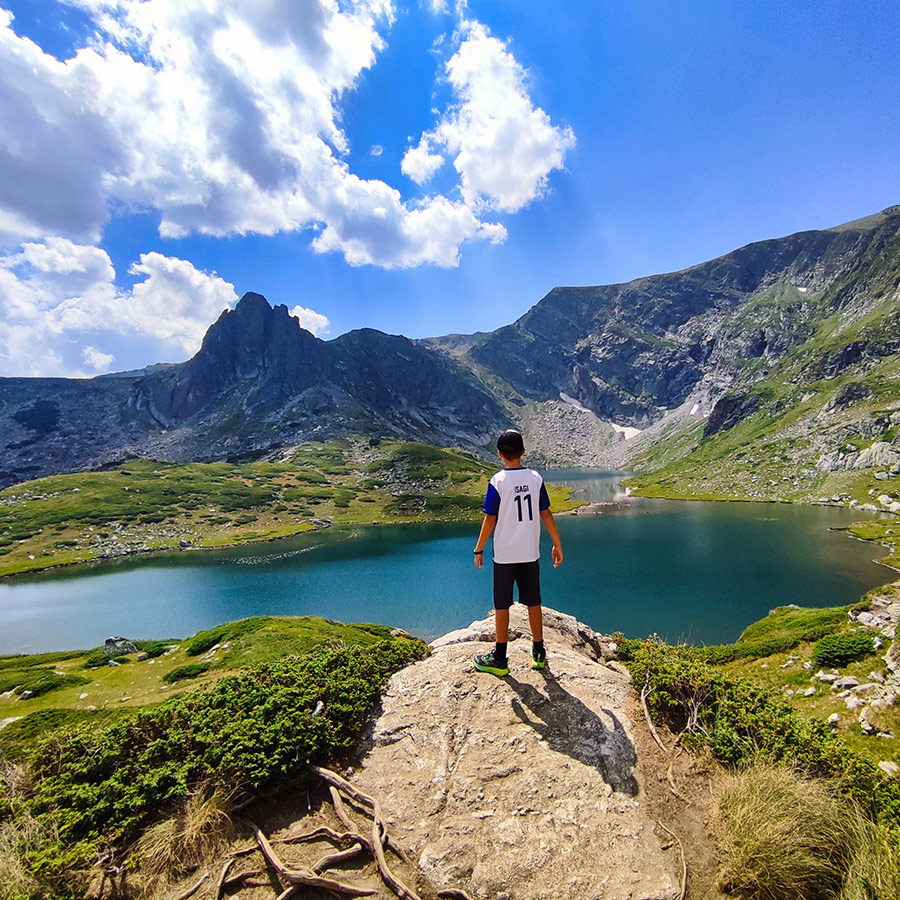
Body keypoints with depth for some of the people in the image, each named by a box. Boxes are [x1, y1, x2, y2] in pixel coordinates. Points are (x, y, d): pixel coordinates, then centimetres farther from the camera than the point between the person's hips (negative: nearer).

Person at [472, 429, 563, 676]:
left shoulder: (498, 481, -12)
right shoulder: (535, 478, -1)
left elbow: (490, 519, -11)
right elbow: (546, 513, 2)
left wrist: (479, 549, 0)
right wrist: (557, 544, 11)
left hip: (504, 555, -3)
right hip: (530, 553, 4)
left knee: (502, 606, 7)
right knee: (533, 603, 15)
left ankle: (499, 659, 17)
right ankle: (539, 654, 27)